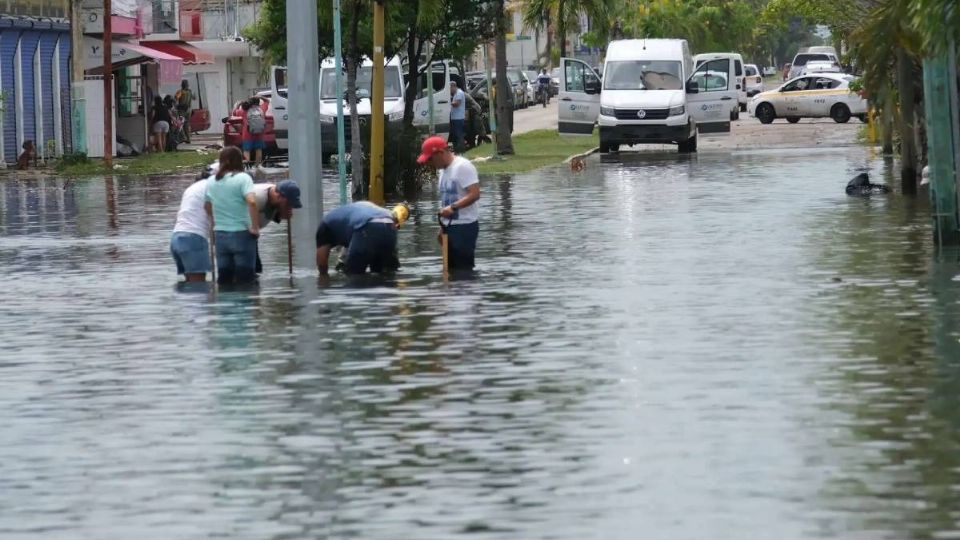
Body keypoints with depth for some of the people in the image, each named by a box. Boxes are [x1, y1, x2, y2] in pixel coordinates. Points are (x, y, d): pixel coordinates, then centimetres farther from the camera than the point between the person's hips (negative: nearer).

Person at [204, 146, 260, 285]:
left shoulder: (212, 181, 8)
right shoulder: (243, 178, -9)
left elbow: (208, 208, 15)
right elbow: (252, 201, -25)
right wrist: (255, 228, -17)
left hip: (220, 235, 5)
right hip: (241, 234, -5)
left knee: (224, 279, 11)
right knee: (245, 281, 2)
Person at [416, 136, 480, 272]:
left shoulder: (463, 167, -14)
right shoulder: (443, 169, 15)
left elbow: (475, 194, -22)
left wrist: (453, 207, -30)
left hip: (464, 226, -9)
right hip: (450, 226, 9)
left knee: (463, 267, -11)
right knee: (452, 267, 9)